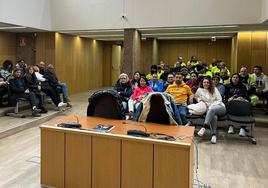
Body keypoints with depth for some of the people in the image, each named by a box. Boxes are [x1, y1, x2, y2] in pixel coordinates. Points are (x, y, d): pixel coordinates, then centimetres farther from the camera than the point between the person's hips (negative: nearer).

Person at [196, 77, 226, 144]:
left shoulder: (214, 89, 8)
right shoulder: (200, 90, 10)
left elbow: (219, 100, 3)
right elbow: (196, 96, 30)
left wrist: (212, 106, -11)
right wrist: (200, 100, 8)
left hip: (220, 107, -1)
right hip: (209, 109, 1)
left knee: (212, 109, -38)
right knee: (213, 117, -37)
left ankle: (204, 127, -44)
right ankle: (213, 135, -37)